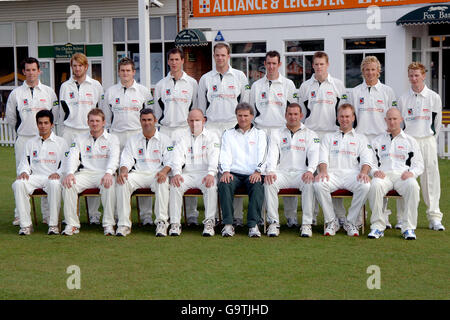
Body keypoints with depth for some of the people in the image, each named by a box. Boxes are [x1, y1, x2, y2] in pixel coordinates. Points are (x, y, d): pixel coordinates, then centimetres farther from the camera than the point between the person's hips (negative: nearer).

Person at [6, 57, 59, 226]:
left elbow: (56, 116, 12)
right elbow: (10, 118, 13)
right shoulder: (16, 93, 8)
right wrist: (23, 128, 11)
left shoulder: (49, 92, 10)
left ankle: (48, 215, 4)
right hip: (23, 139, 0)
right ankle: (20, 214, 4)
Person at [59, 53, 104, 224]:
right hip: (70, 131, 1)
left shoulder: (96, 85, 8)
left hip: (90, 132, -1)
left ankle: (94, 213, -1)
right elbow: (63, 110, 17)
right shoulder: (65, 87, 12)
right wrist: (65, 128, 14)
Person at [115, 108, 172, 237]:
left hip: (157, 173, -2)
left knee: (162, 183, -38)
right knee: (122, 182, -30)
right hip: (138, 173, 2)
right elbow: (126, 159, 10)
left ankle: (161, 223, -34)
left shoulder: (164, 139, 14)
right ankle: (124, 224, -28)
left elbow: (169, 161, 4)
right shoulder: (132, 140, 20)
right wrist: (123, 171, -14)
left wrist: (164, 172, -19)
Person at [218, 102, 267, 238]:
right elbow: (225, 155, 6)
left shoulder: (260, 134, 17)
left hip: (252, 174, -1)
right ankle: (228, 224, -32)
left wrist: (258, 172, -16)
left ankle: (253, 225, -36)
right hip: (233, 173, 1)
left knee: (257, 186, -34)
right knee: (224, 184, -33)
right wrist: (225, 171, -14)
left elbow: (262, 155, 3)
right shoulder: (228, 134, 19)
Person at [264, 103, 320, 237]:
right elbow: (272, 154, 2)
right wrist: (270, 171, -18)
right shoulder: (276, 134, 17)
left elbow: (314, 154, 0)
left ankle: (306, 224, -29)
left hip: (301, 173, -1)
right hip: (282, 172, 1)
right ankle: (274, 222, -26)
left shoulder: (310, 134, 15)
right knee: (269, 183, -31)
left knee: (309, 183, -35)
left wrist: (310, 171, -22)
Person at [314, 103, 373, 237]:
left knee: (365, 186, -35)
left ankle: (351, 222, -19)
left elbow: (367, 159, 8)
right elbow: (323, 158, 11)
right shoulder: (328, 137, 26)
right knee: (318, 184, -33)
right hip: (333, 173, 1)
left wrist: (364, 172, -16)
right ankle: (331, 221, -18)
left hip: (352, 174, -1)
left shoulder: (361, 138, 23)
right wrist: (323, 171, -13)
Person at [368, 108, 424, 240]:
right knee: (375, 186, -37)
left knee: (413, 186, -36)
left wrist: (411, 173, -6)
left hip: (403, 176, 0)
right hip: (383, 175, 0)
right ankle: (378, 226, -29)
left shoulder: (410, 141, 22)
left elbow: (419, 164, 16)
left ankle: (408, 227, -30)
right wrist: (375, 171, -8)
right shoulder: (377, 141, 23)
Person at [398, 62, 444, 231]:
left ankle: (434, 217, 0)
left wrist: (429, 139, 11)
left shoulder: (434, 98, 5)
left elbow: (437, 122, 10)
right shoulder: (403, 99, 6)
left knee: (430, 178, -3)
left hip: (427, 142, -1)